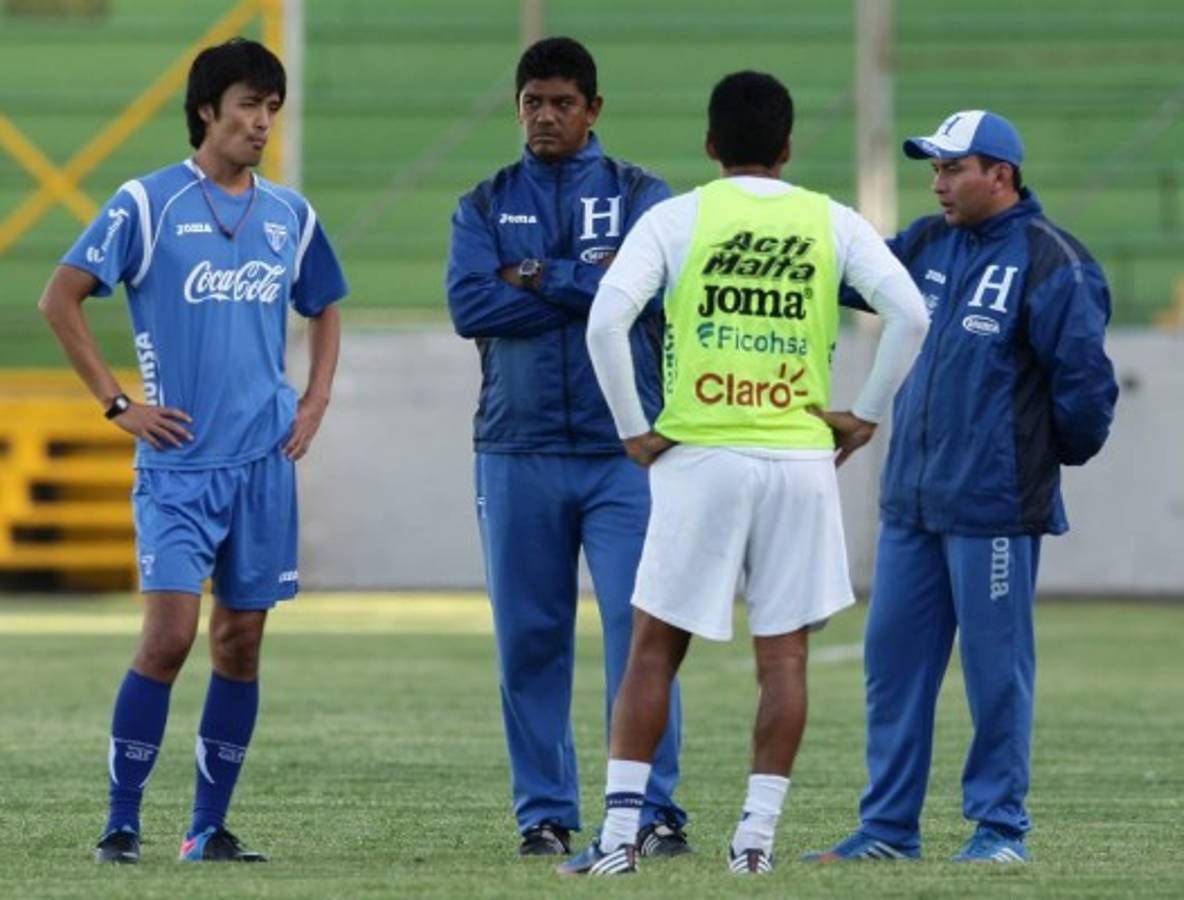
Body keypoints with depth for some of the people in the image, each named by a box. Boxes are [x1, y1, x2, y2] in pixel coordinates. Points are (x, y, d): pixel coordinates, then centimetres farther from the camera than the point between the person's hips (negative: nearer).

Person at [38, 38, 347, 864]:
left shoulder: (290, 216, 10)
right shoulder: (148, 203, -5)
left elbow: (325, 310, 26)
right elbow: (61, 298, -4)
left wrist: (315, 403, 12)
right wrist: (119, 403, -7)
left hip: (265, 463, 5)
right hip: (178, 462, -5)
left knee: (241, 641, 4)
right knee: (170, 634, -13)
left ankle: (210, 828, 11)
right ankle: (122, 823, -4)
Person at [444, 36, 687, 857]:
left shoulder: (642, 196, 8)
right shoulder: (486, 206, 11)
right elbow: (470, 304, -6)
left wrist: (540, 281, -8)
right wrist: (592, 287, -8)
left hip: (624, 450, -2)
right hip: (517, 451, 2)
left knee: (639, 626, -10)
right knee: (530, 639, 3)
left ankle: (655, 810, -8)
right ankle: (545, 813, 10)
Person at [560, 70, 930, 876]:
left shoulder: (675, 219, 0)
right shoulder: (832, 223, 4)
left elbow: (607, 319, -12)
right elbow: (909, 313, -6)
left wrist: (634, 429, -3)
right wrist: (866, 415, 3)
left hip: (699, 456, -1)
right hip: (800, 458, 1)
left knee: (654, 648, 5)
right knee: (783, 655, 7)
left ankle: (620, 833, 1)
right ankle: (757, 834, 3)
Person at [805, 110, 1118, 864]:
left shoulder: (1046, 259, -11)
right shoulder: (930, 244, 12)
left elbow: (1084, 373, -12)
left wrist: (1063, 451, 0)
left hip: (994, 507, -7)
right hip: (910, 499, 7)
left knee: (996, 669, 0)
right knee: (893, 658, 9)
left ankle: (1000, 826, 9)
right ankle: (889, 826, 16)